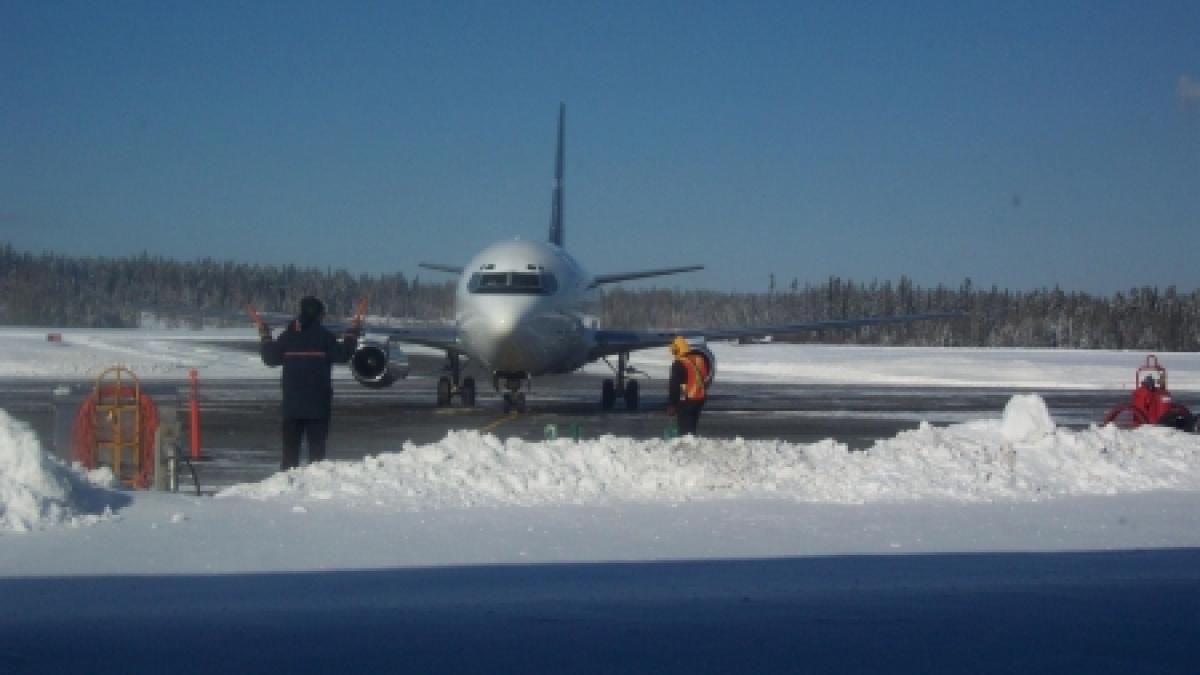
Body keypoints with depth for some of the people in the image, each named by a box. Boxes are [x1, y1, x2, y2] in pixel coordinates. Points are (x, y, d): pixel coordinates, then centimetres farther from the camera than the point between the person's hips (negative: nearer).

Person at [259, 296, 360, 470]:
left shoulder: (287, 335, 3)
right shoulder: (324, 335, -8)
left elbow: (270, 358, 8)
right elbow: (342, 355, -6)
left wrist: (266, 337, 24)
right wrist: (352, 333, 6)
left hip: (292, 402, 3)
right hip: (318, 403, -3)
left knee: (290, 443, 9)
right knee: (317, 443, 1)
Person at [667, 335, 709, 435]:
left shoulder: (679, 364, -16)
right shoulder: (700, 359, 8)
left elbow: (674, 385, -15)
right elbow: (706, 378, 18)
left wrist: (671, 405, -10)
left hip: (686, 401, -8)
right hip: (700, 399, 8)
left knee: (685, 428, -4)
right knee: (692, 426, 18)